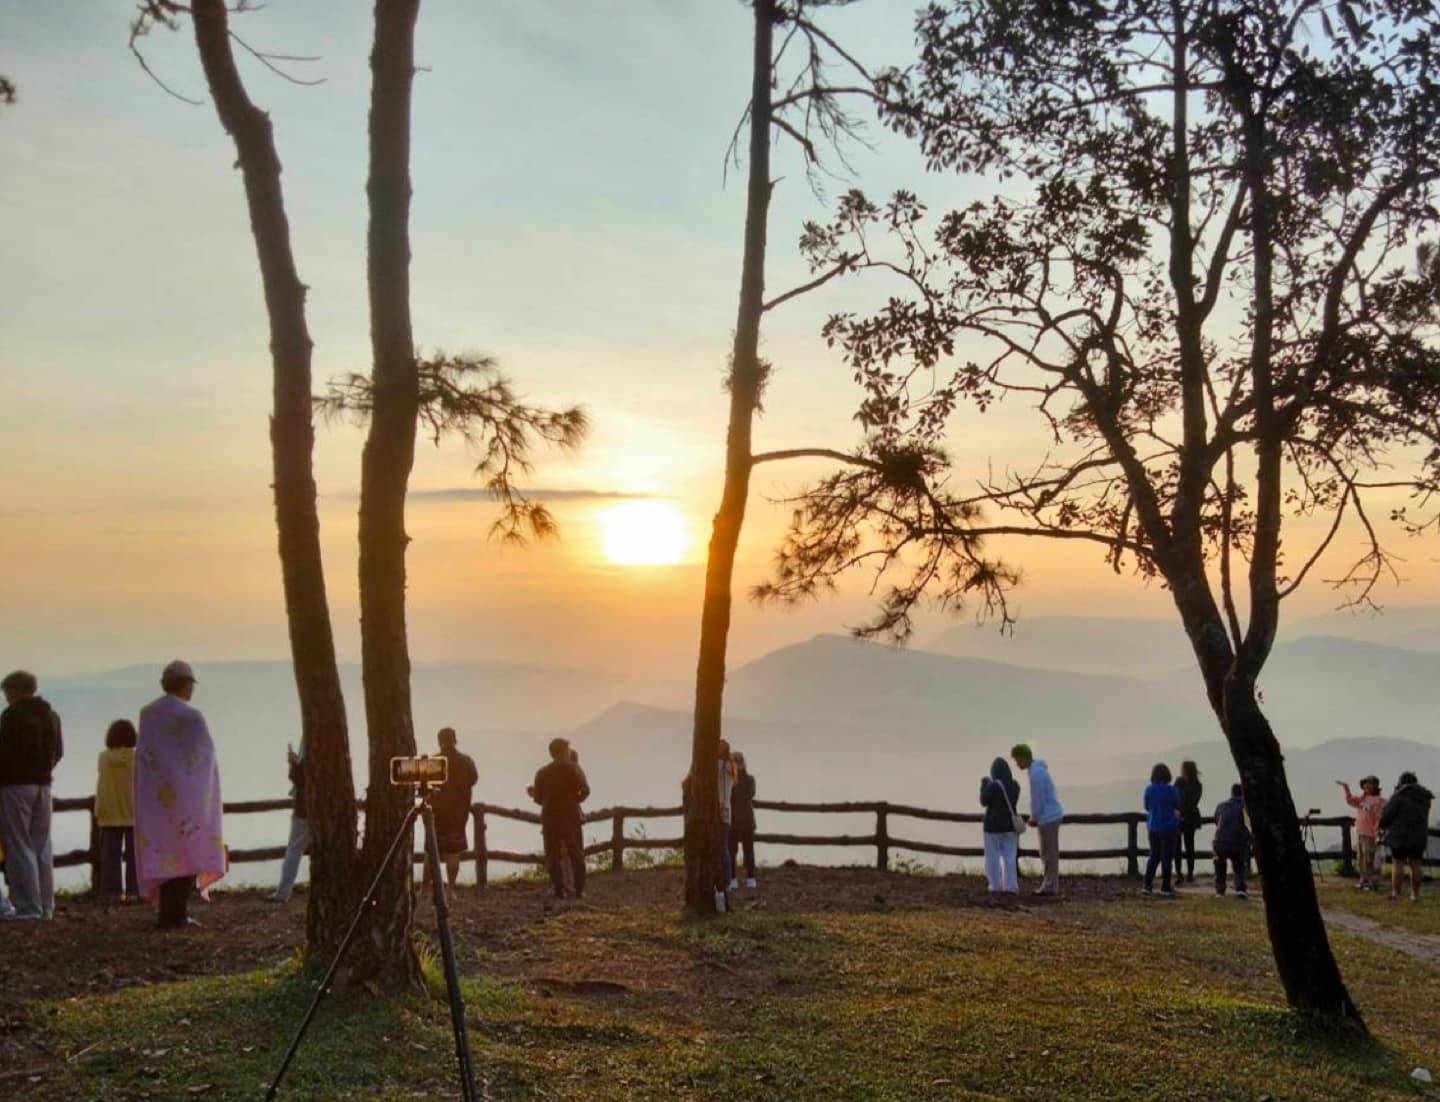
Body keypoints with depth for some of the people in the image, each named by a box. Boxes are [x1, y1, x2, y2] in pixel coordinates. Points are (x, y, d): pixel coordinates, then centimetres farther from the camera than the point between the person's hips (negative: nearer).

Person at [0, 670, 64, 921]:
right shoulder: (51, 715, 13)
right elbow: (58, 750, 15)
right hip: (43, 785, 7)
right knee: (41, 846, 11)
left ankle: (28, 906, -6)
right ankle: (46, 905, 12)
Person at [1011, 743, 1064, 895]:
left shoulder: (1036, 773, -22)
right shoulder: (1039, 768, 12)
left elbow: (1038, 799, -19)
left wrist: (1034, 818, -4)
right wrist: (1034, 817, 12)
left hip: (1048, 817, -10)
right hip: (1051, 815, 10)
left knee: (1049, 854, -3)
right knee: (1049, 853, 13)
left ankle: (1050, 887, 3)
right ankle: (1050, 886, 18)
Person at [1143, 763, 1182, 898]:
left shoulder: (1149, 789, -3)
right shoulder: (1172, 790, -14)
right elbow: (1178, 807, 0)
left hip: (1153, 827, 4)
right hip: (1169, 827, -4)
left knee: (1154, 857, 14)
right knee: (1167, 858, 3)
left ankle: (1147, 885, 12)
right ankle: (1165, 888, 5)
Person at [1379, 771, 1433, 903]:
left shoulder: (1399, 796, -12)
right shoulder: (1424, 798, 9)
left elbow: (1387, 814, -12)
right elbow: (1423, 817, 18)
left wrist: (1383, 825, 9)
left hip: (1400, 835, -6)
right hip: (1419, 836, 6)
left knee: (1398, 863, -2)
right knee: (1415, 864, 9)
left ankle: (1395, 893, -4)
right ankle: (1415, 894, 9)